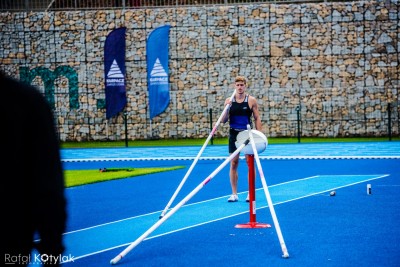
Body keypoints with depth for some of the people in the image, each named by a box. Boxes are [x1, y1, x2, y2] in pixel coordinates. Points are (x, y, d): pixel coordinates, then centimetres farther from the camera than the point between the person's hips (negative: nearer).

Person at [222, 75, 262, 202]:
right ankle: (234, 194, 9)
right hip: (234, 134, 2)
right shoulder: (229, 101, 3)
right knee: (233, 163, 3)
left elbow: (257, 118, 1)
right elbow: (224, 120, 2)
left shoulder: (251, 100, -1)